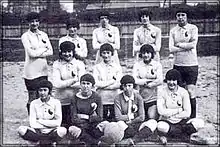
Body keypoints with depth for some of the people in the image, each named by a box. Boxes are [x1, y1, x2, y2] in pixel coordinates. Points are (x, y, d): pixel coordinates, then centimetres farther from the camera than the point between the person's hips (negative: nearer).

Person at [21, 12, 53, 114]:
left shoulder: (43, 35, 11)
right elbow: (31, 53, -14)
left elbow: (50, 52, 3)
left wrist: (37, 53, -10)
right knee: (33, 98, 0)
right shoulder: (25, 36, -4)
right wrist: (44, 49, -3)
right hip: (31, 71, -5)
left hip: (43, 70, 5)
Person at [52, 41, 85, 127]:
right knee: (63, 124, 5)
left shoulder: (79, 64, 2)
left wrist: (64, 83, -10)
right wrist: (74, 80, -14)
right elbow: (56, 84, -11)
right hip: (62, 102, 0)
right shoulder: (56, 64, 3)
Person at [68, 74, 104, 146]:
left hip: (94, 129, -1)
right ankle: (96, 142, -20)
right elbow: (74, 119, -4)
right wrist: (91, 117, -9)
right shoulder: (75, 98, 2)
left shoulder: (97, 97, 2)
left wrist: (84, 116, -6)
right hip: (80, 127, 1)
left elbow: (100, 118, -2)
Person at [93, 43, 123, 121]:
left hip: (114, 101, 1)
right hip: (101, 101, 0)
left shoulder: (118, 67, 8)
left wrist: (102, 85, -8)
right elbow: (96, 83, -7)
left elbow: (119, 84, -5)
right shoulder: (97, 67, 7)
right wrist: (113, 81, -6)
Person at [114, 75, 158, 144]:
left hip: (136, 125, 2)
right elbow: (118, 118, -9)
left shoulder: (138, 98, 4)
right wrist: (132, 116, -3)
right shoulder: (118, 98, -1)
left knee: (153, 122, -25)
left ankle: (133, 140, -38)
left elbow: (141, 117, -1)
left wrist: (130, 122, -6)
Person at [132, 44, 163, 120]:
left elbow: (160, 81, -9)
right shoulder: (137, 64, 4)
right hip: (141, 98, 1)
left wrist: (143, 82, -9)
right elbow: (134, 80, -9)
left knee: (152, 118, -10)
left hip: (153, 98, -1)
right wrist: (150, 80, -11)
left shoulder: (157, 64, 2)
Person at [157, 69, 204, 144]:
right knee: (160, 126, -37)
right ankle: (185, 133, -10)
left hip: (181, 121, 2)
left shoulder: (183, 92, -5)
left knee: (200, 123, -22)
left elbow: (187, 113, -8)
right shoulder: (162, 91, -8)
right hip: (166, 121, -2)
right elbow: (161, 111, -16)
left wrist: (170, 114, -11)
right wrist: (178, 110, -12)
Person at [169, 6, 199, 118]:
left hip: (191, 65, -3)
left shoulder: (193, 28, 0)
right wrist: (187, 47, -10)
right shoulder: (173, 31, 7)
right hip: (177, 65, 3)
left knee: (190, 91, -2)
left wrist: (179, 44, -6)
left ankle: (193, 117, 8)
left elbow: (193, 44, -15)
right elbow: (171, 49, -5)